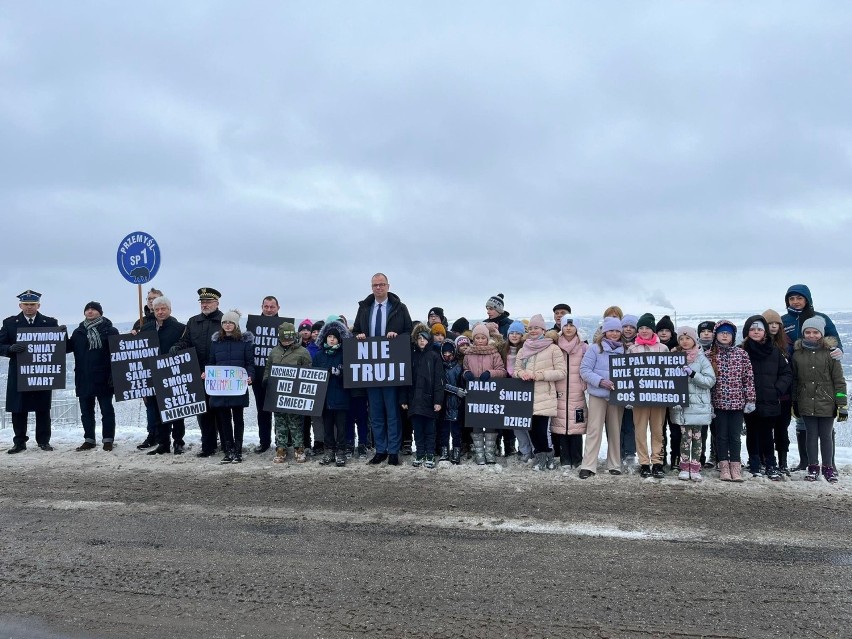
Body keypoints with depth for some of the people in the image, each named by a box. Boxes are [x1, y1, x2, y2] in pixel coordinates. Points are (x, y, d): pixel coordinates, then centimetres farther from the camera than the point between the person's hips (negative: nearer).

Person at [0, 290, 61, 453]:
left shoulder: (50, 323, 6)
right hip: (18, 374, 1)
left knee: (43, 409, 5)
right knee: (18, 409, 4)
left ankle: (43, 440, 14)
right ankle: (19, 442, 14)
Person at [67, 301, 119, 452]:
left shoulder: (110, 330, -3)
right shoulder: (79, 331, 11)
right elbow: (69, 347, 11)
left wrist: (114, 374, -14)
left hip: (103, 379, -5)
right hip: (83, 379, 5)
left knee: (107, 410, 3)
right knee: (86, 410, 11)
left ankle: (108, 439, 10)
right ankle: (89, 439, 20)